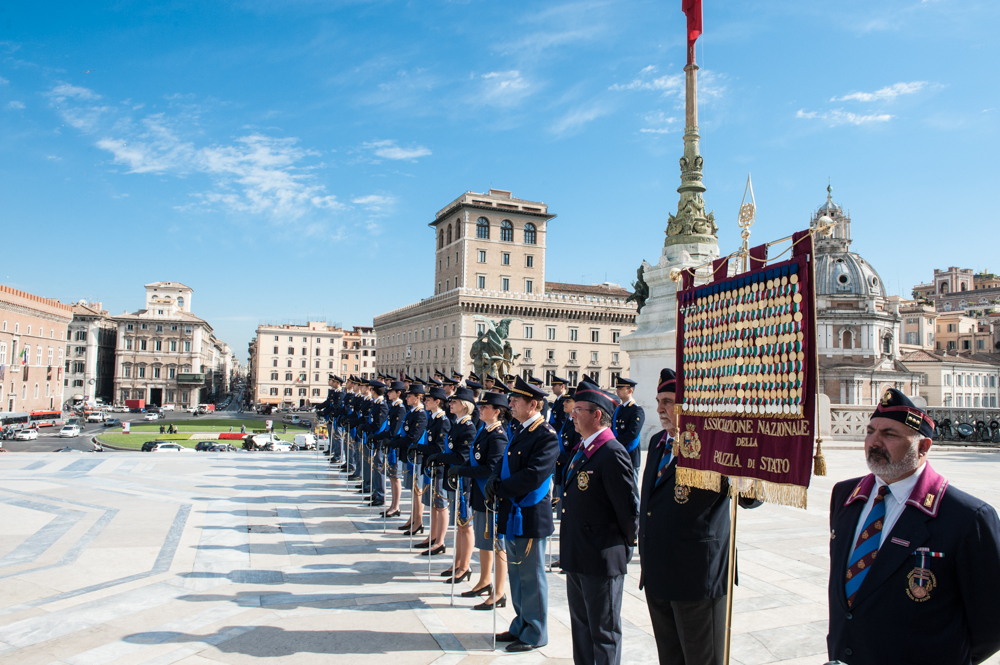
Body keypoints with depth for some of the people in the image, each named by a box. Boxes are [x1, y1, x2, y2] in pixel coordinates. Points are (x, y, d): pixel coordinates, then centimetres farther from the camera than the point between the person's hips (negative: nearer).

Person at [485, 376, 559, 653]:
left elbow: (532, 476, -25)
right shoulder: (520, 431, 11)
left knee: (531, 577, 4)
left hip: (529, 517, -9)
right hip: (511, 514, 9)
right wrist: (493, 483, -7)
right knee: (516, 574, 19)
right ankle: (521, 625, 34)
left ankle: (535, 634, 19)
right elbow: (503, 465, 14)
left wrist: (499, 488, -15)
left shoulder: (547, 436, -18)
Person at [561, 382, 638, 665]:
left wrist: (625, 545, -6)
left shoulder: (613, 454, -20)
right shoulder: (580, 450, 9)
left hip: (602, 560, -9)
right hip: (576, 557, 9)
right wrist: (570, 548, 16)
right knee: (580, 624, 22)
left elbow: (629, 507, -18)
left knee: (604, 631, 7)